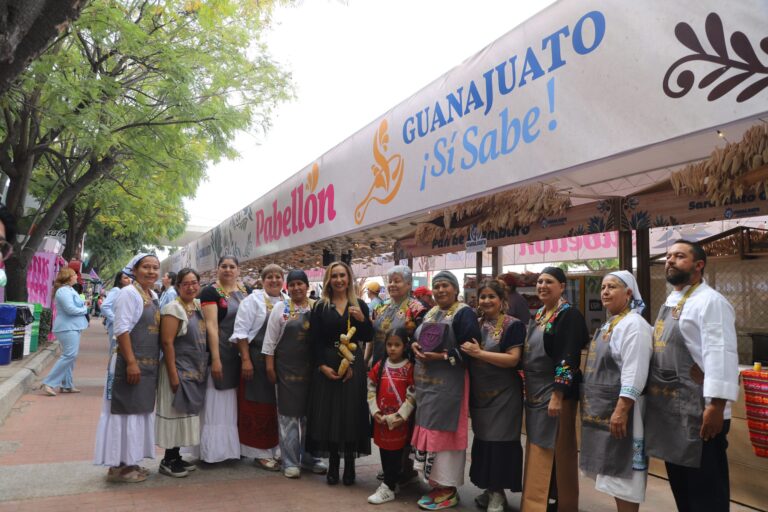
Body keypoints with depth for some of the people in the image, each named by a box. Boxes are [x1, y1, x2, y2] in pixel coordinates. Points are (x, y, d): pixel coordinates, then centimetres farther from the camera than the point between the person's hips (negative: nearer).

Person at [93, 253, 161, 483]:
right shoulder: (129, 293, -12)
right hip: (131, 363, -9)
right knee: (125, 411, -1)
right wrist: (131, 362, -23)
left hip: (149, 364, 9)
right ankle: (118, 466, 9)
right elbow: (122, 329, -18)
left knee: (139, 411, 14)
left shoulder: (153, 296, 14)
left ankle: (130, 461, 25)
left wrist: (155, 362, 16)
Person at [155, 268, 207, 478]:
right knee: (175, 413, 0)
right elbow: (167, 342, -18)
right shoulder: (174, 308, -13)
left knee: (185, 414, 13)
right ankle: (168, 461, 13)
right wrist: (173, 374, -20)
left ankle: (176, 457, 24)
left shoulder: (198, 307, 10)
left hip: (196, 371, 8)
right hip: (180, 370, -8)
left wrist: (202, 369, 13)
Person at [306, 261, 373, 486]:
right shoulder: (320, 307, 4)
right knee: (329, 413, 2)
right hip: (326, 366, 0)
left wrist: (362, 319, -15)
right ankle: (333, 465, 15)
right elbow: (315, 340, 0)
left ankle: (349, 465, 15)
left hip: (353, 366, 0)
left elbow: (368, 337, 3)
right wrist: (322, 366, -11)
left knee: (351, 413, 2)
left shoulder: (359, 305, 7)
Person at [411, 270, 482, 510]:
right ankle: (436, 483, 23)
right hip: (425, 382, 8)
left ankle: (448, 489, 8)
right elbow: (417, 338, 20)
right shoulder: (431, 313, 16)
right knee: (429, 430, 11)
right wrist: (415, 346, -3)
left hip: (448, 383, -8)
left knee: (443, 431, -4)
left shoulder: (464, 313, -9)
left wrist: (441, 356, -22)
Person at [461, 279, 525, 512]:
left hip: (503, 394, -6)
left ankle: (499, 492, 13)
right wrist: (466, 352, -3)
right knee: (483, 440, 13)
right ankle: (489, 488, 27)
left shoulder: (513, 325, -9)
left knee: (500, 440, 0)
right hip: (479, 393, 6)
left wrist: (479, 353, -22)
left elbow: (513, 359, -18)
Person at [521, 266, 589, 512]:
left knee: (557, 452, 1)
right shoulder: (539, 315, 12)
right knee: (538, 452, 14)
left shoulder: (569, 315, -12)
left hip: (556, 393, -8)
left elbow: (568, 358, -19)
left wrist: (557, 396, -23)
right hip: (535, 392, 8)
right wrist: (527, 390, 16)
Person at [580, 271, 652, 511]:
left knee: (623, 473, 0)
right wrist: (589, 404, 20)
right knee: (612, 472, 17)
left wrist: (621, 410, -27)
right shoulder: (608, 325, 15)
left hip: (617, 410, -9)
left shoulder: (633, 324, -15)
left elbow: (634, 374, -23)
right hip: (600, 410, 9)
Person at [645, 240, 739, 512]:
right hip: (669, 410, 9)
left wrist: (716, 407, -26)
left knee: (705, 490, 3)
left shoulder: (710, 302, -12)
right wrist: (654, 396, 20)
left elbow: (720, 355, -21)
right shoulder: (669, 303, 16)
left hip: (698, 413, -9)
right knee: (679, 484, 19)